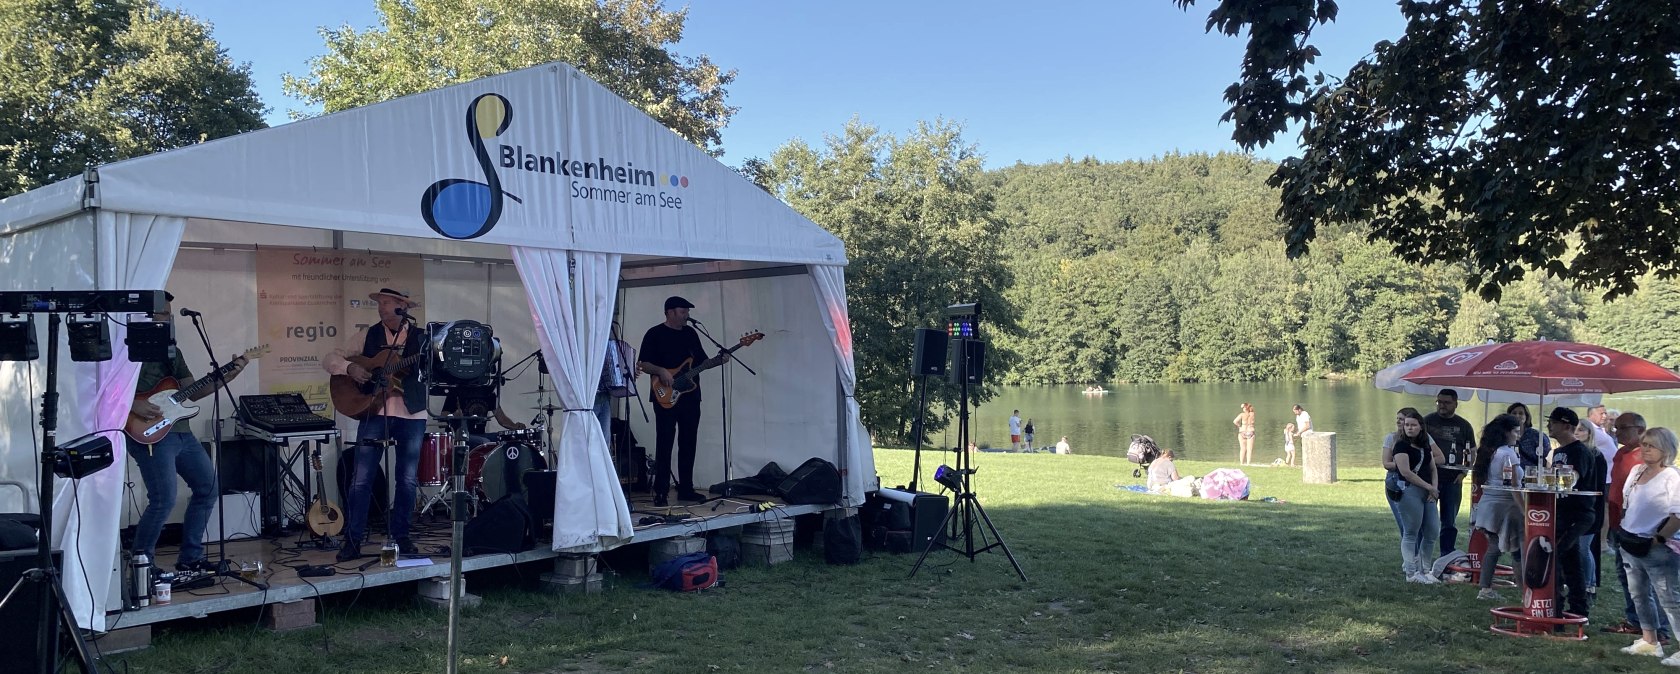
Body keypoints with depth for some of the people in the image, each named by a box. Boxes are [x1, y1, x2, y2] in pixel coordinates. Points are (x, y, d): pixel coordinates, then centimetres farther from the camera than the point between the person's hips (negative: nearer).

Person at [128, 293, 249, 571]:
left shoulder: (172, 351, 18)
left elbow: (191, 391, 16)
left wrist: (226, 377, 5)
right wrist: (132, 405, -22)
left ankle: (189, 557, 20)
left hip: (180, 431, 9)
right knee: (164, 500, -16)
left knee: (208, 486, 11)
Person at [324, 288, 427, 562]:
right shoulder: (368, 335, 8)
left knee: (408, 480, 6)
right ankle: (353, 540, 8)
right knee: (361, 479, -2)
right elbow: (329, 359, 7)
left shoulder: (421, 337, 5)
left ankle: (400, 536, 20)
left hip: (412, 416, 0)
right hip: (374, 413, 0)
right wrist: (350, 368, -13)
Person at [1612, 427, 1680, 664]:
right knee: (1640, 595, 17)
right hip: (1630, 544, 9)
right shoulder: (1636, 470, 7)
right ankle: (1649, 642, 29)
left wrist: (1659, 538, -16)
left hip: (1656, 549, -9)